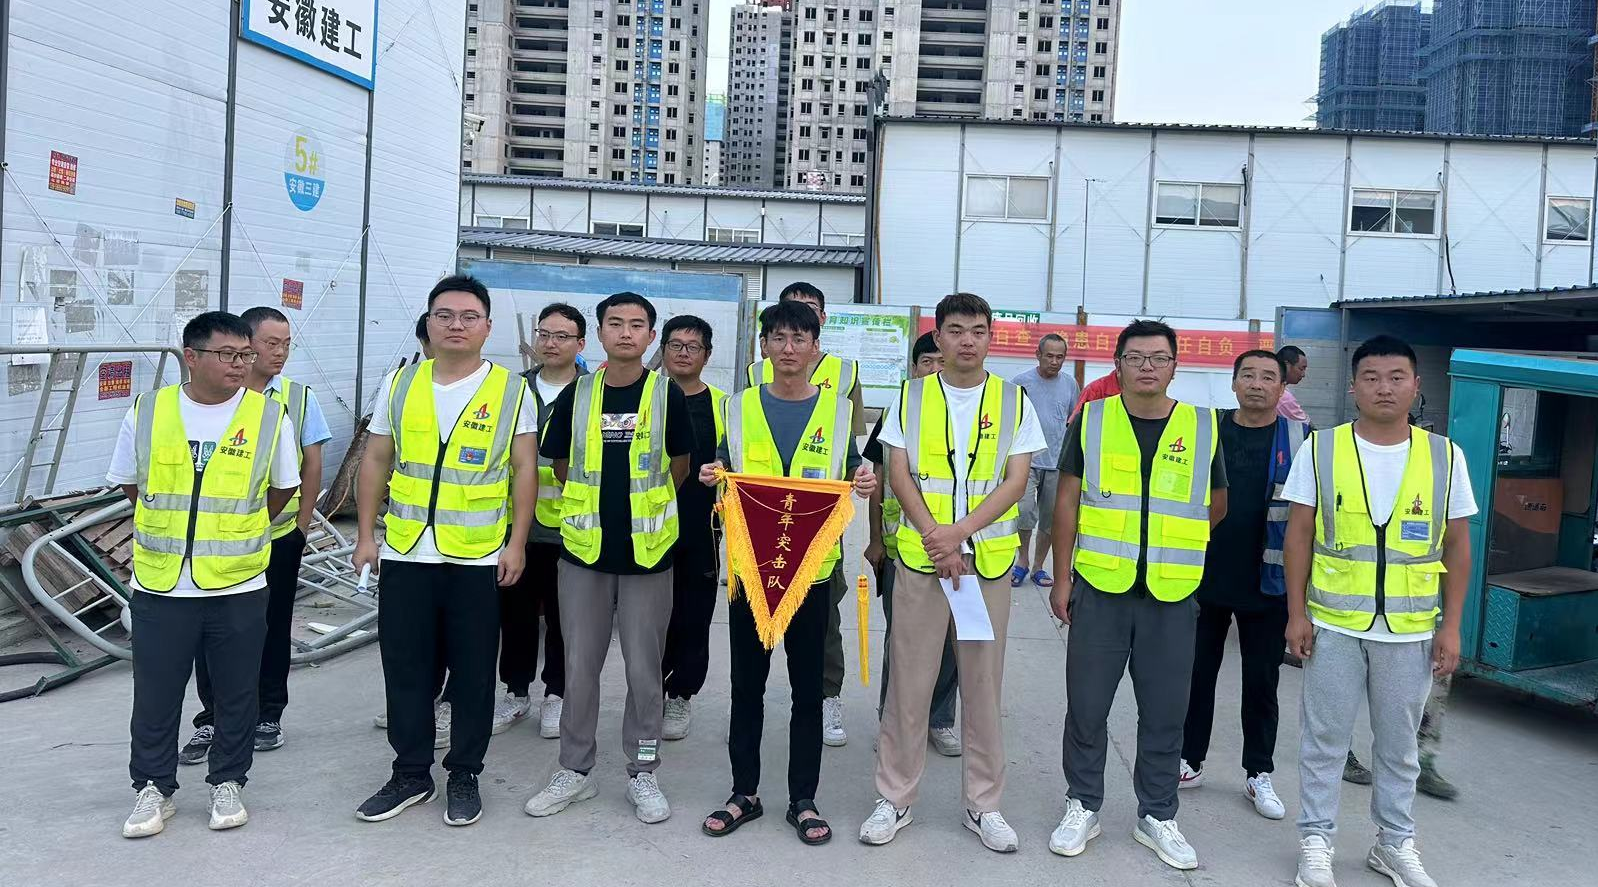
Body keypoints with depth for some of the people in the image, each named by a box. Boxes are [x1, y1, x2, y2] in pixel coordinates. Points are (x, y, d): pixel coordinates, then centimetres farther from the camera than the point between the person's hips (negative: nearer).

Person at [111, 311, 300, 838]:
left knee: (235, 695, 11)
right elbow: (130, 483, 13)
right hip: (160, 586, 1)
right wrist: (171, 532, 12)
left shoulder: (269, 416, -4)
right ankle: (154, 789, 27)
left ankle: (227, 784, 28)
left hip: (239, 586, -1)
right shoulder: (147, 413, -1)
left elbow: (283, 488, 7)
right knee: (155, 694, 10)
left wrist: (238, 531, 8)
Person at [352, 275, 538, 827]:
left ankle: (464, 776, 23)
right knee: (405, 669, 10)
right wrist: (365, 536, 6)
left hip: (478, 558, -2)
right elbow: (376, 462, 10)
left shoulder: (510, 389, -1)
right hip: (404, 554, 3)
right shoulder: (400, 384, 7)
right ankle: (411, 774, 25)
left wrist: (517, 543, -6)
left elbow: (524, 470, 0)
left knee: (473, 672, 7)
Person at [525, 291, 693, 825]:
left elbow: (679, 467, 8)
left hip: (648, 554, -1)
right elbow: (561, 466, 13)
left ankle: (643, 772, 22)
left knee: (645, 670, 7)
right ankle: (575, 770, 25)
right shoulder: (576, 395, 2)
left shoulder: (667, 395, -2)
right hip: (584, 551, 2)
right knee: (580, 667, 10)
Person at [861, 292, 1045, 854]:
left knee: (983, 682, 8)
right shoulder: (910, 397, 4)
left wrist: (958, 533, -15)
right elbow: (899, 475, 0)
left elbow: (1015, 481, -3)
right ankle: (894, 799, 17)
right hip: (920, 555, 0)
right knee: (909, 681, 5)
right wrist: (935, 540, -12)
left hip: (989, 558, 1)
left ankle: (983, 803, 21)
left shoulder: (1014, 402, 4)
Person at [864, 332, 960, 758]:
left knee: (947, 638, 9)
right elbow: (879, 480, 7)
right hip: (900, 545, 0)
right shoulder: (895, 415, 3)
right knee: (899, 637, 9)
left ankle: (940, 720, 24)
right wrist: (875, 540, 4)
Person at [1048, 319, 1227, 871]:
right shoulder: (1091, 420, 1)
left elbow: (1216, 506, 15)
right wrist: (1061, 579, 0)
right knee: (1086, 707, 7)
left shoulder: (1203, 427, 3)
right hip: (1099, 590, -1)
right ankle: (1082, 806, 25)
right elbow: (1067, 503, 3)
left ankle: (1157, 816, 27)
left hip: (1172, 596, 1)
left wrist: (1170, 537, 7)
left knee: (1164, 713, 10)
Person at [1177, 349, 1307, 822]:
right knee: (1196, 674, 10)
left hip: (1268, 584, -1)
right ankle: (1189, 762, 23)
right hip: (1204, 579, 1)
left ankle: (1259, 774, 23)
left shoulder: (1301, 439, -1)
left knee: (1261, 682, 9)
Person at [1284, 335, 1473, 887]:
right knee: (1324, 737, 9)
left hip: (1412, 630, 2)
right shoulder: (1321, 450, -3)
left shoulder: (1444, 457, 0)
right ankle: (1316, 839, 23)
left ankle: (1395, 842, 33)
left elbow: (1456, 546, 5)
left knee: (1399, 742, 16)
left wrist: (1451, 626, 2)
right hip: (1334, 624, -1)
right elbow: (1299, 535, -1)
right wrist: (1296, 612, -4)